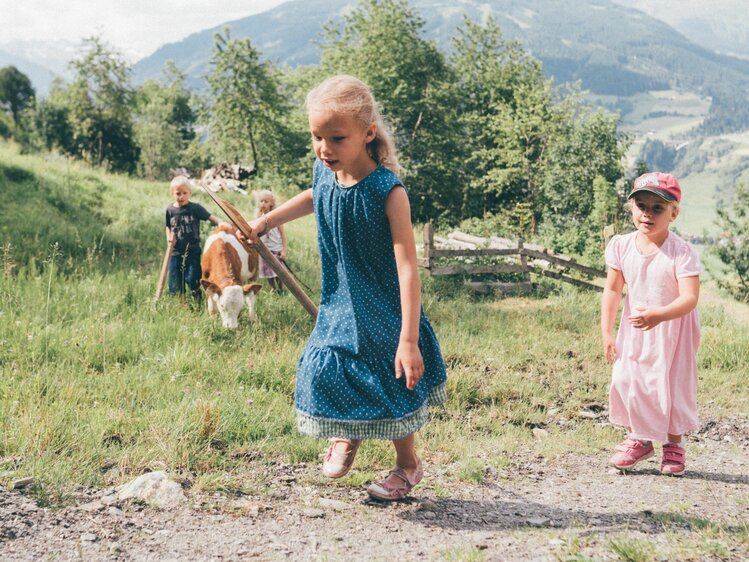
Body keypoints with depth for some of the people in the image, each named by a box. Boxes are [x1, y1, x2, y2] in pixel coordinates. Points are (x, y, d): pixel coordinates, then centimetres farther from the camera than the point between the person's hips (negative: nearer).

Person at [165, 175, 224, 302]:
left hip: (193, 252, -3)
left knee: (192, 280, -6)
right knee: (175, 284, 7)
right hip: (176, 252, 3)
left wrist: (220, 222, -31)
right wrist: (169, 238, -1)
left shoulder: (195, 208, -5)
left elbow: (210, 217, -11)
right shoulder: (170, 210, 5)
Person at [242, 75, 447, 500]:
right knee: (325, 370, 5)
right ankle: (347, 435, 38)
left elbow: (407, 267, -31)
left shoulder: (387, 191, -28)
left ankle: (408, 463, 34)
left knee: (393, 383, 8)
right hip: (340, 304, 5)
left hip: (384, 308, -5)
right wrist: (267, 221, 24)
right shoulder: (324, 173, -10)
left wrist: (409, 339, -34)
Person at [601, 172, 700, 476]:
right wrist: (607, 333, -4)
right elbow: (612, 290, -1)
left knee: (674, 386, 5)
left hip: (673, 331, -4)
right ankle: (638, 439, 26)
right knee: (626, 381, 4)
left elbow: (690, 298, -28)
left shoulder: (681, 252, -21)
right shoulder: (621, 246, -8)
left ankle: (673, 444, 27)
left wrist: (659, 315, -45)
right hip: (634, 330, 4)